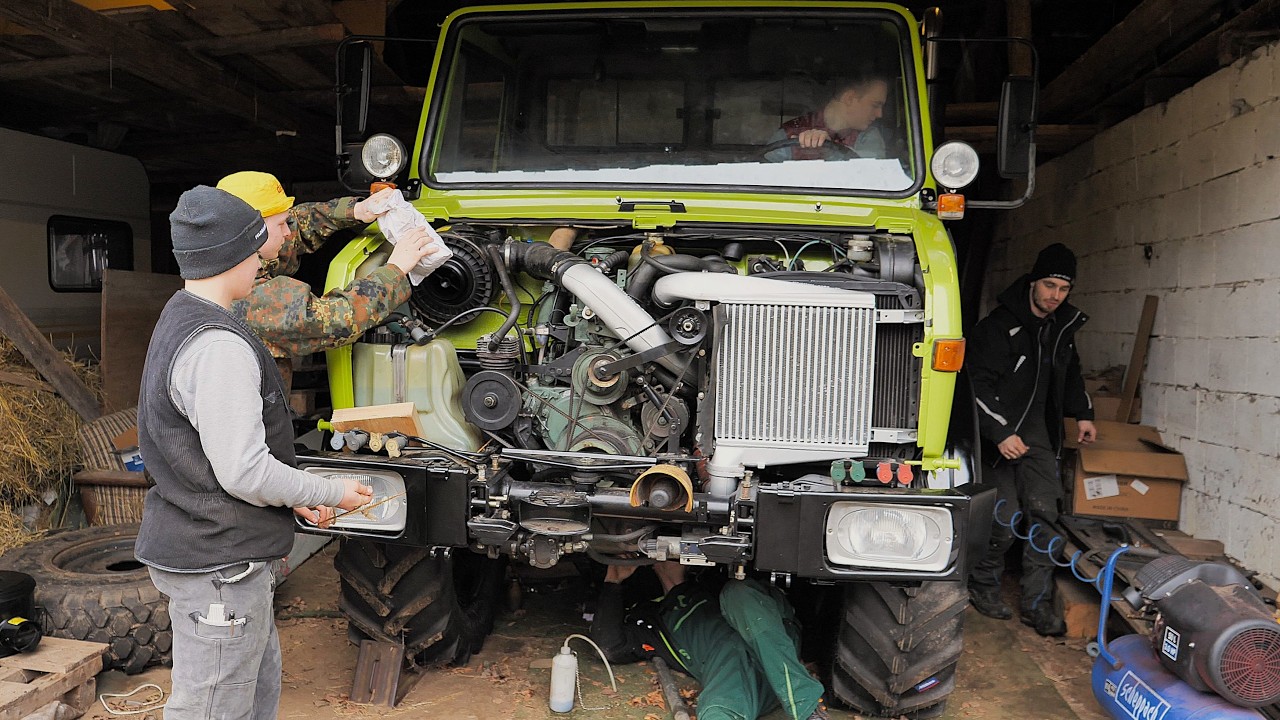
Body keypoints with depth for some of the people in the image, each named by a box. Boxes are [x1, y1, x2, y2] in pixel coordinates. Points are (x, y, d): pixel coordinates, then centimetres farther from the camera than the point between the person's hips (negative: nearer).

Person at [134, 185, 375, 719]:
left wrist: (295, 498, 13)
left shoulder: (179, 321, 11)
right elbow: (242, 471, -25)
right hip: (218, 566, -10)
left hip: (195, 545, 10)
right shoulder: (218, 346, -24)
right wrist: (329, 493, -10)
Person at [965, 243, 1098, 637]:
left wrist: (1082, 413, 18)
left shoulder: (1063, 324, 7)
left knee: (1044, 512, -3)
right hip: (1000, 434, -6)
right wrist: (1000, 433, -26)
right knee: (1004, 521, -6)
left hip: (1039, 433, 6)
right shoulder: (1000, 325, -16)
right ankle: (982, 586, 19)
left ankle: (1037, 602, 5)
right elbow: (977, 383, -20)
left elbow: (1070, 371, 26)